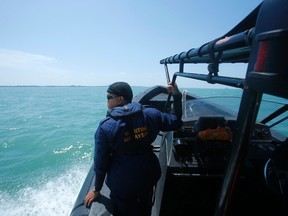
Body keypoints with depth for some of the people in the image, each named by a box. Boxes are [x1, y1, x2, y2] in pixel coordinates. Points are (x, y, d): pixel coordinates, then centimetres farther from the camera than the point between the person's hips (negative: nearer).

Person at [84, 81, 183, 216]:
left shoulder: (105, 127, -20)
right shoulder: (150, 114, -12)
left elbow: (101, 162, -11)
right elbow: (176, 122, 2)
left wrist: (97, 189, 5)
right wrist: (176, 96, 7)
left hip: (122, 185, -3)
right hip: (147, 178, 4)